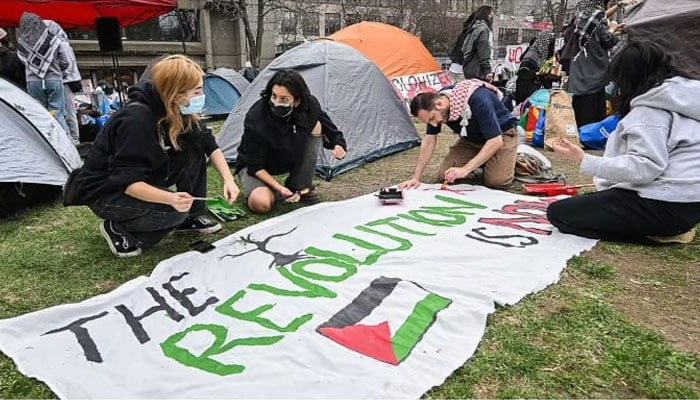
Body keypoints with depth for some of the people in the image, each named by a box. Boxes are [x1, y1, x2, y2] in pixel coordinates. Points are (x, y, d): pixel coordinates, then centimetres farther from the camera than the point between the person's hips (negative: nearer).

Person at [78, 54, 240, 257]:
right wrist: (170, 199, -46)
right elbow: (128, 182, -32)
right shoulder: (136, 120, -31)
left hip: (145, 179, 8)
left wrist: (228, 179, -15)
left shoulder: (178, 113, -9)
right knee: (174, 211, -30)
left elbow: (208, 143, -2)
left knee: (195, 148, -8)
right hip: (106, 193, -8)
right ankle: (118, 229, -4)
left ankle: (190, 217, 3)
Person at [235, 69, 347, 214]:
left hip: (289, 159, 5)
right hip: (253, 165, -4)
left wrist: (338, 146, -30)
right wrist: (279, 188, -35)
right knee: (262, 204, -34)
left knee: (315, 126, -20)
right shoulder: (255, 118, -33)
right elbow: (255, 166, -25)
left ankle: (301, 186, -7)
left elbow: (332, 133, -7)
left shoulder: (310, 106, -21)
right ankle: (273, 190, 5)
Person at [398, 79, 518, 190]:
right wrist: (416, 177, -15)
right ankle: (482, 162, 15)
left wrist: (465, 169, -38)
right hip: (472, 138, 6)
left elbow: (495, 141, -35)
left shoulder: (477, 99, -38)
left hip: (501, 135, -5)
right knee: (444, 176, -9)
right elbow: (429, 140, -10)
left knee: (496, 181, -26)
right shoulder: (436, 102, -18)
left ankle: (508, 161, 7)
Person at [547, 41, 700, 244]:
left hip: (664, 206, -10)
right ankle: (660, 229, 9)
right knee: (589, 202, 27)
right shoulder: (683, 96, 14)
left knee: (558, 212, -11)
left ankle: (654, 233, -9)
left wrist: (585, 161, -28)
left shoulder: (649, 108, -14)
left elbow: (644, 166, -25)